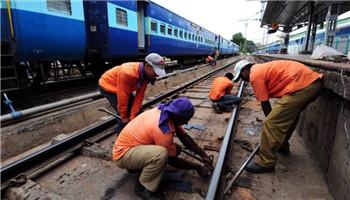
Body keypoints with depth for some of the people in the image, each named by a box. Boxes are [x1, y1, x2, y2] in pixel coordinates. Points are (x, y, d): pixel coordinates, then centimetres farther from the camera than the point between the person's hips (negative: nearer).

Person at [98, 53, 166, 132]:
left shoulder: (145, 74, -17)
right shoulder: (127, 73, -41)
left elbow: (139, 96, -15)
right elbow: (122, 97, -32)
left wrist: (132, 117, -15)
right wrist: (124, 116, -19)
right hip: (107, 86, -7)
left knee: (137, 111, 8)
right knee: (124, 118, -15)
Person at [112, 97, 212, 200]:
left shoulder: (168, 113, -8)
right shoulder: (162, 130, -32)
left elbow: (185, 137, 3)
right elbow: (173, 160, -18)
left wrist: (203, 154, 1)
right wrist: (198, 167, -6)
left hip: (133, 145, 9)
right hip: (122, 154, -8)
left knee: (174, 149, 0)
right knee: (162, 153, -34)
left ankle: (137, 165, 12)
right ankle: (143, 186, -7)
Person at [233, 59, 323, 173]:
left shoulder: (255, 75, -3)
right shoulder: (263, 69, 24)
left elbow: (264, 103, -2)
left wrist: (270, 122, 12)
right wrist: (272, 118, 31)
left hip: (302, 86, -11)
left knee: (271, 124, -8)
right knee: (289, 115, 28)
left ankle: (265, 162, 2)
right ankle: (282, 146, 44)